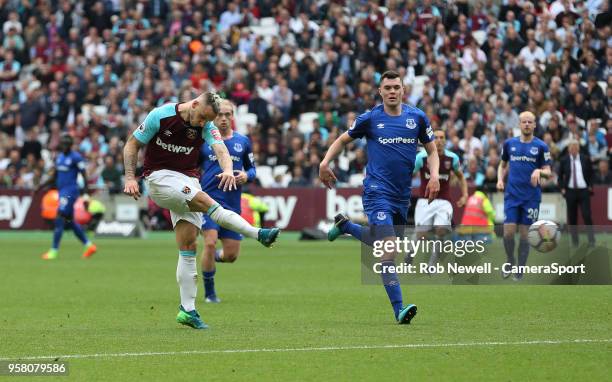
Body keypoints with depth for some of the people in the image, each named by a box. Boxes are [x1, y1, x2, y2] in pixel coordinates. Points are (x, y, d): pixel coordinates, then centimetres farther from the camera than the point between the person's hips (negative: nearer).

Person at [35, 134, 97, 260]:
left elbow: (84, 176, -11)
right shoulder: (59, 157, 13)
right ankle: (89, 245, 20)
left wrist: (86, 195, -17)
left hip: (70, 192, -9)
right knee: (70, 221, 12)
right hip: (62, 191, 9)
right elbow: (54, 178, 20)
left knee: (59, 219, -12)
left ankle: (54, 251, -9)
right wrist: (40, 187, 11)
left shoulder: (76, 157, -10)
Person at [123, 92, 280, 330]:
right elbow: (132, 145, -3)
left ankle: (187, 310, -2)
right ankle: (258, 234, -27)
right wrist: (130, 177, -13)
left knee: (189, 247, -4)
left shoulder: (206, 126, -2)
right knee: (205, 201, -27)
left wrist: (228, 170, -41)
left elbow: (220, 149, -19)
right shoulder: (161, 115, -11)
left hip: (188, 181, 4)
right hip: (159, 176, -4)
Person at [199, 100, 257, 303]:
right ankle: (209, 292, -2)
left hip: (232, 203, 3)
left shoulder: (242, 142, 9)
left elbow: (252, 168, 17)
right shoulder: (203, 141, 2)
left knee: (231, 255, 3)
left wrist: (246, 176, -5)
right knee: (210, 243, -19)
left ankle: (212, 257, 40)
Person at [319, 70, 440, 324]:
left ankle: (345, 225, 45)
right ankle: (398, 309, -21)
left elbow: (432, 150, 14)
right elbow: (343, 140, 11)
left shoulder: (417, 117, 5)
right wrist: (325, 163, -4)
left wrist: (434, 176, -4)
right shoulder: (370, 118, -2)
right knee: (389, 248, -18)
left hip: (402, 196, 5)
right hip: (378, 192, -5)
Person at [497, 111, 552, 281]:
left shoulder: (541, 146, -1)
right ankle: (510, 263, 16)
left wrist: (539, 171, -21)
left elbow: (548, 171, 0)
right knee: (508, 231, -8)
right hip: (512, 195, 1)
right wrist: (500, 179, 2)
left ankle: (520, 271, 11)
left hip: (531, 196, -1)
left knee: (525, 234, 1)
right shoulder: (509, 143, 7)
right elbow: (503, 164, 20)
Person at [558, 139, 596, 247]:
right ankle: (575, 241, 12)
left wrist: (590, 186, 2)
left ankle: (591, 240, -8)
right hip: (570, 191, 1)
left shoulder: (585, 159, 4)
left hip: (584, 191, -1)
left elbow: (591, 174, 13)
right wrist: (562, 188, 0)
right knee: (572, 218, 3)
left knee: (587, 216, -10)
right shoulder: (564, 161, 3)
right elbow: (560, 176, 11)